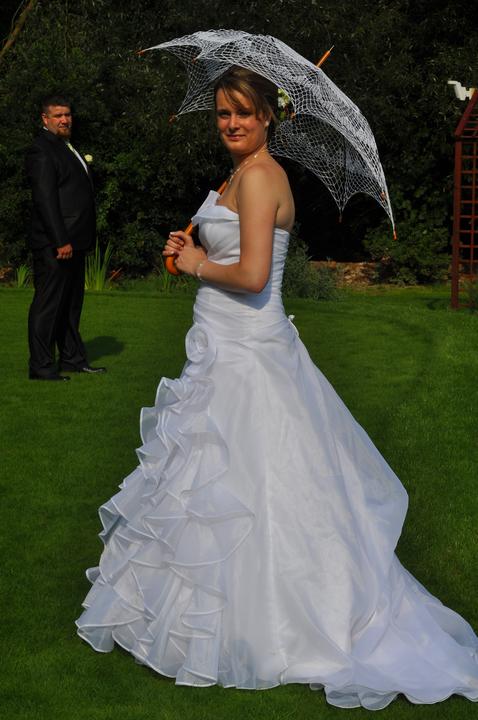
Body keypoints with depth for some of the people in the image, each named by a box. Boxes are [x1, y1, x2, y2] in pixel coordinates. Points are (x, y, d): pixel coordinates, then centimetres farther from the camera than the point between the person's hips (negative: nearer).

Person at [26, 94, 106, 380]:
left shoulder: (67, 147, 19)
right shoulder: (42, 150, -12)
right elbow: (45, 199, -19)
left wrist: (84, 239, 16)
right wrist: (61, 241, -23)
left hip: (73, 242, 10)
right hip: (55, 245, -10)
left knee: (71, 304, 17)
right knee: (48, 304, -4)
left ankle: (73, 358, 27)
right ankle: (41, 367, 0)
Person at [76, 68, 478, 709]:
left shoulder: (257, 176, -16)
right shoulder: (251, 174, 15)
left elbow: (252, 276, -25)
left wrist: (198, 265, -9)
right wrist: (193, 250, 10)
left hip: (243, 355, -10)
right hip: (237, 344, 10)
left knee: (232, 485, -2)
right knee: (239, 480, 15)